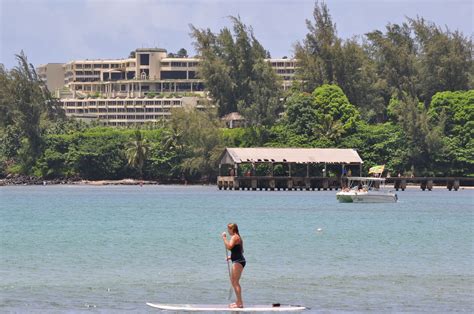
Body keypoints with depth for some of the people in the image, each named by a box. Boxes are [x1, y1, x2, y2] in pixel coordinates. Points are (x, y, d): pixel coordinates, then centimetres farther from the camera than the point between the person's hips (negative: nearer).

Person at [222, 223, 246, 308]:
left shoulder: (234, 237, -12)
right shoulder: (238, 237, 20)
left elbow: (229, 247, -29)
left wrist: (224, 238, -21)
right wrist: (231, 256, 21)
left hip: (238, 262, -11)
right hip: (239, 261, 11)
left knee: (235, 282, -9)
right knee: (233, 281, 19)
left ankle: (240, 303, -10)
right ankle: (238, 301, 25)